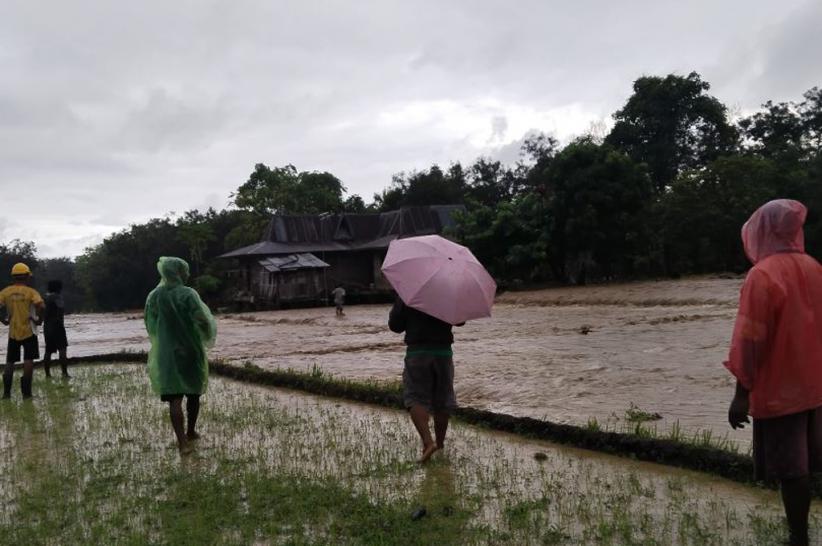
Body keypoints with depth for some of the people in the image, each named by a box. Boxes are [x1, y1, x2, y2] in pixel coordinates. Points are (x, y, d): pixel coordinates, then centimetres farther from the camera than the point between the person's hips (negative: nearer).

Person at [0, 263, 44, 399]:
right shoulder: (31, 292, -8)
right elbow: (40, 305, -24)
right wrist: (39, 319, -10)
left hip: (13, 332, 4)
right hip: (28, 331, -4)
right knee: (29, 360, 0)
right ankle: (26, 391, -4)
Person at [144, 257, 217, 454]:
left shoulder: (153, 297, -1)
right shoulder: (188, 294, -13)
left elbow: (149, 327, 8)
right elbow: (203, 320, -19)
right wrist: (208, 336, 2)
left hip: (165, 354, 2)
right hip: (190, 352, -2)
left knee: (174, 398, -1)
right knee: (193, 394, 18)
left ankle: (182, 441, -10)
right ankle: (191, 432, 32)